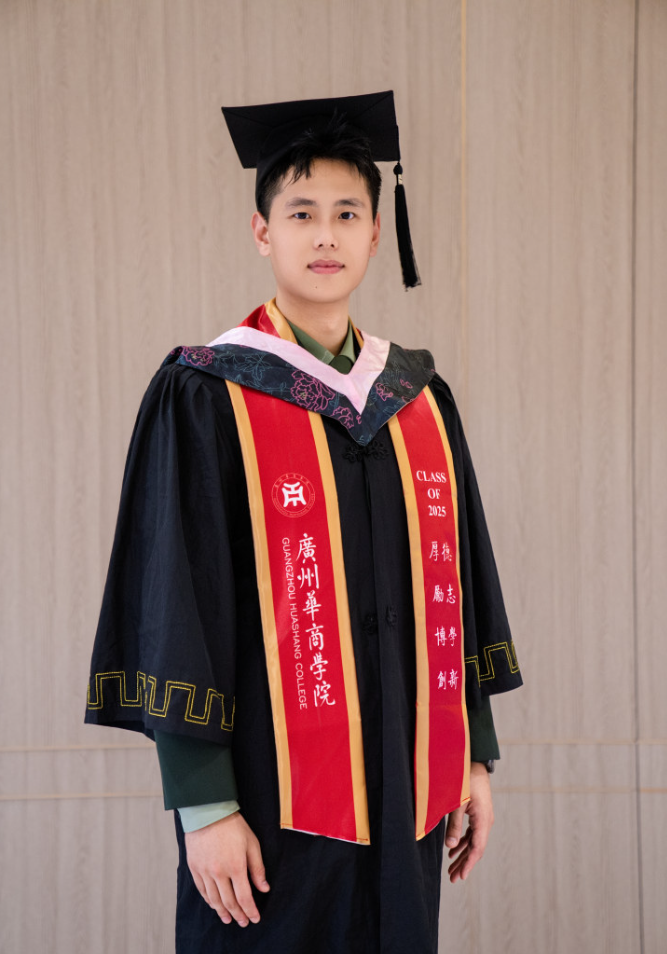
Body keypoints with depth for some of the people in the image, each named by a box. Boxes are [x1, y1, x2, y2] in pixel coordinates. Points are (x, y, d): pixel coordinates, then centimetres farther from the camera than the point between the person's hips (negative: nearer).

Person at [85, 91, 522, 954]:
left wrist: (476, 756, 10)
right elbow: (172, 610, -10)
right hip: (270, 806, -4)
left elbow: (458, 584, 12)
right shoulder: (204, 398, -7)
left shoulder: (420, 398, 8)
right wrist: (203, 806, -13)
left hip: (405, 801, 5)